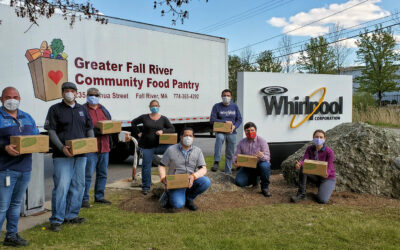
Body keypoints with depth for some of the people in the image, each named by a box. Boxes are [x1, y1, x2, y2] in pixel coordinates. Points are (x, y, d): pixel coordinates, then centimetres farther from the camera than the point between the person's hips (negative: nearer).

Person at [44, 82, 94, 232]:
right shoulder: (55, 109, 2)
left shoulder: (82, 110, 15)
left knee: (78, 186, 10)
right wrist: (62, 147, -18)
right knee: (61, 186, -9)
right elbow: (51, 131, -6)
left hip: (81, 154, 5)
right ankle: (56, 220, 3)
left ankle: (71, 215, 24)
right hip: (62, 156, -5)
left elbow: (89, 129, 17)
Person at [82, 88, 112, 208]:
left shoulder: (104, 110, 17)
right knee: (87, 174, -5)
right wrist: (95, 130, -24)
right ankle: (84, 199, 4)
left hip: (104, 147, 7)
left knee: (102, 173, 14)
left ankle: (99, 196, 25)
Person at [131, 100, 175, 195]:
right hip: (146, 146, 0)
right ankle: (145, 187, 16)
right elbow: (133, 123, 17)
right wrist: (138, 133, 7)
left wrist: (163, 131, -14)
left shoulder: (163, 119, 5)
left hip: (159, 145, 0)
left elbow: (172, 129, 2)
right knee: (146, 166, 3)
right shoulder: (144, 117, 4)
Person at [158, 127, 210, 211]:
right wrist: (163, 178, -17)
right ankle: (170, 195, 10)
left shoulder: (197, 151, 3)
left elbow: (203, 169, -5)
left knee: (206, 181, -28)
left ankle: (189, 198, 1)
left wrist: (193, 176, -26)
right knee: (178, 204, -29)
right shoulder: (171, 150, -1)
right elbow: (161, 166, 3)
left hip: (191, 181, 3)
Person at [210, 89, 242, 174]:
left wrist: (234, 126, -12)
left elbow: (239, 119, 9)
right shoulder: (217, 106, 0)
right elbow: (212, 119, -6)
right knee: (219, 138, -38)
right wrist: (225, 121, -14)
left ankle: (228, 172, 21)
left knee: (230, 154, 8)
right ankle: (216, 162, -39)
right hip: (220, 131, -3)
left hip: (231, 133, 3)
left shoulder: (234, 106, 9)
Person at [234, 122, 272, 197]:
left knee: (264, 166, -38)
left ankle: (265, 187, -13)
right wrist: (235, 160, -24)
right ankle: (254, 179, 17)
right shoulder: (241, 143, 3)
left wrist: (262, 156, -41)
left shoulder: (261, 141, -7)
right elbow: (236, 155, 2)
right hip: (247, 167, 3)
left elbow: (267, 157, -15)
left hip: (259, 165, -3)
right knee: (238, 182, -19)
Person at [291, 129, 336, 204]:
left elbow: (329, 168, -24)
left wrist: (326, 173, -48)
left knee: (322, 200, -26)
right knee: (302, 168, -28)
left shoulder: (329, 151, -19)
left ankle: (325, 190, 11)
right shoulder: (309, 149, -8)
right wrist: (299, 164, -45)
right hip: (315, 175, 3)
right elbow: (304, 160, -20)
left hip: (328, 178, -3)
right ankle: (301, 194, -18)